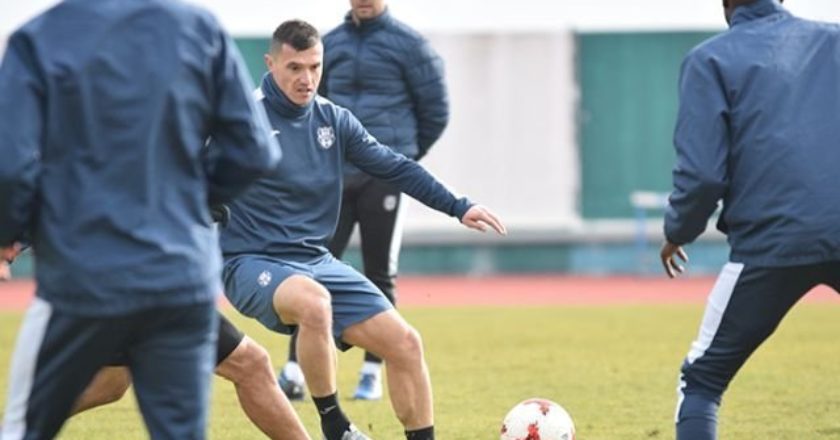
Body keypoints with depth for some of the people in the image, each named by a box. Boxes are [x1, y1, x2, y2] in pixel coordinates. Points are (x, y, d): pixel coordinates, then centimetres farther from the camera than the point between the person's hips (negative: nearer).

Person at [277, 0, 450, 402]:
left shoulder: (408, 44, -2)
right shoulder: (330, 45, 9)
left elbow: (435, 110, 4)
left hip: (385, 177, -3)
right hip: (335, 177, 3)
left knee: (380, 275, 2)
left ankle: (373, 373, 11)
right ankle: (295, 372, -6)